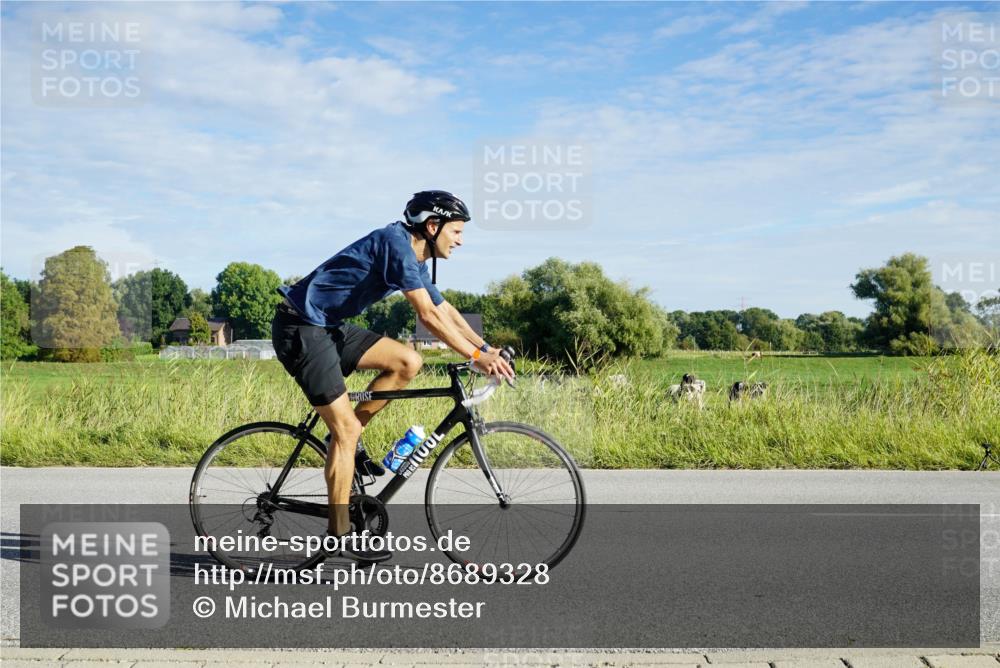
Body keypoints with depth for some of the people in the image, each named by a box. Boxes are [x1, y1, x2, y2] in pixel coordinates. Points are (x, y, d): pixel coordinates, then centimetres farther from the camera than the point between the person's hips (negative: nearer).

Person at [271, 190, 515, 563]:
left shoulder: (416, 260, 11)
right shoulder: (396, 242, -19)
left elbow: (447, 312, 17)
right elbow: (428, 315, -25)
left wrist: (488, 349, 8)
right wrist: (476, 356, -22)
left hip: (331, 327, 9)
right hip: (301, 329, -9)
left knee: (407, 362, -1)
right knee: (346, 428, -9)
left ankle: (347, 439, 9)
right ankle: (339, 536, -1)